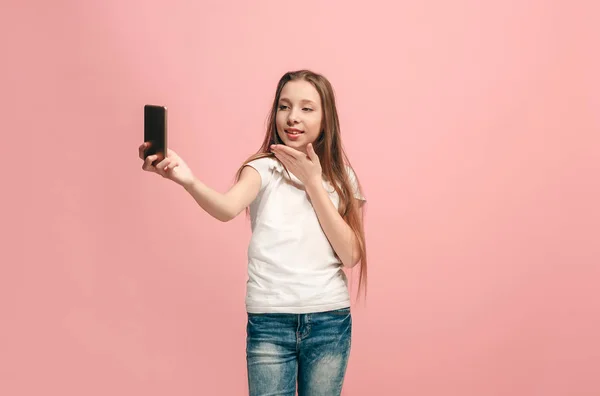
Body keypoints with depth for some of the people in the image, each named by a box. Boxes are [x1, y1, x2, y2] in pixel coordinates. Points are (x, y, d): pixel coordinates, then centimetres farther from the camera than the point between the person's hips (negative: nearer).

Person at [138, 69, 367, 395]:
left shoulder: (340, 178, 6)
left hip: (329, 321, 2)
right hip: (269, 321, -2)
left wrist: (313, 181, -9)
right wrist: (189, 181, -44)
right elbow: (228, 208, -24)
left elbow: (350, 256, -5)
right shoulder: (264, 168, -2)